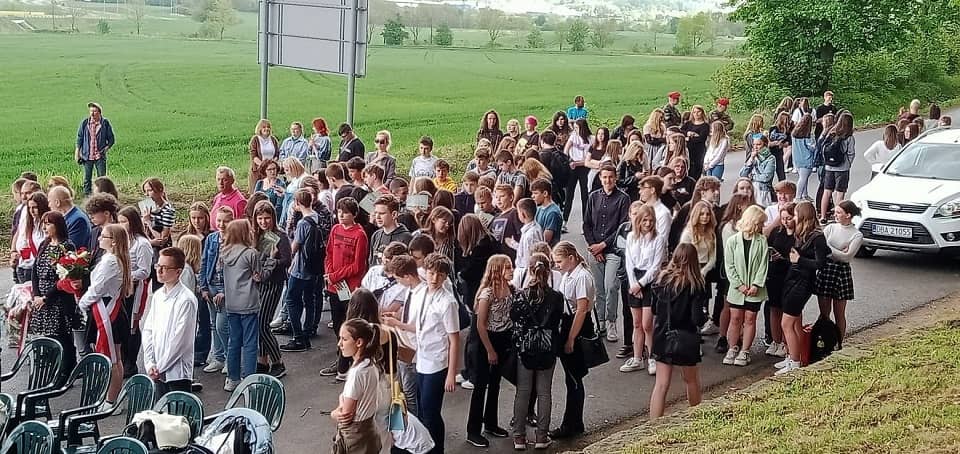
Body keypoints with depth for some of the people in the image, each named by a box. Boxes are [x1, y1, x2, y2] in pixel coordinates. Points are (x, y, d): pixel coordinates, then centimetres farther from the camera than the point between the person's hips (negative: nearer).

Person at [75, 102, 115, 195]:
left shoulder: (105, 123, 0)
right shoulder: (85, 123, 4)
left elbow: (111, 139, 6)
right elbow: (80, 138, 9)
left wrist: (106, 148, -8)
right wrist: (77, 152, 4)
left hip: (100, 156, -1)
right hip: (87, 156, 1)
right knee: (87, 178, 6)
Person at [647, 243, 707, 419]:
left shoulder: (662, 279, -3)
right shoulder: (695, 285, -14)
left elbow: (654, 310, 4)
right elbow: (697, 318, -18)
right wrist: (702, 319, 2)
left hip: (662, 337, 3)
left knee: (661, 384, 4)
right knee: (692, 381, 20)